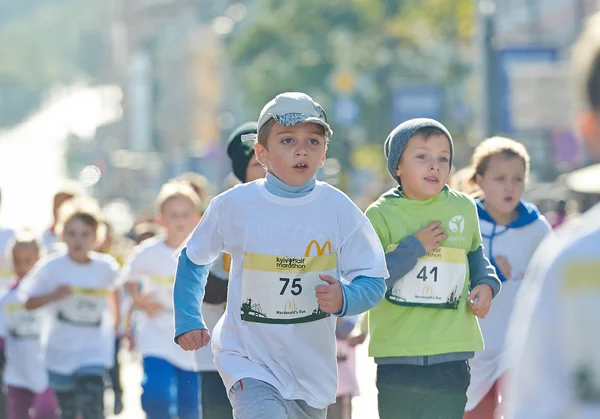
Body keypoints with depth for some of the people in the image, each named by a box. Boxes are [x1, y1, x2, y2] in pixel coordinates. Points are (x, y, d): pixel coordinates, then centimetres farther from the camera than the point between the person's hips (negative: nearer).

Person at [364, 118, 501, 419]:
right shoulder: (381, 215, -4)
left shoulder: (464, 208, 5)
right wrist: (414, 247, -16)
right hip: (397, 354, -1)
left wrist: (486, 282, 5)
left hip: (451, 353, 1)